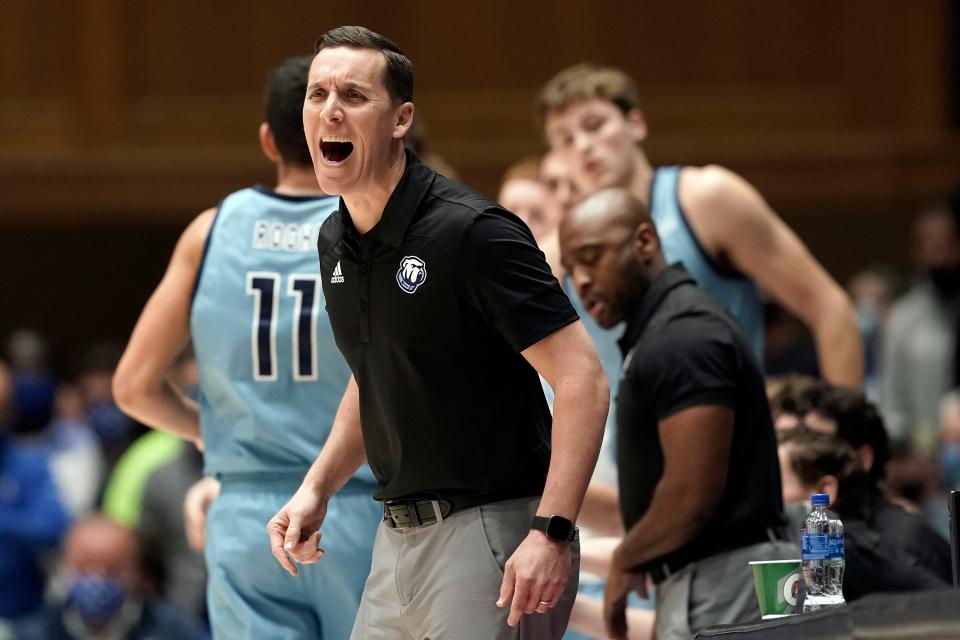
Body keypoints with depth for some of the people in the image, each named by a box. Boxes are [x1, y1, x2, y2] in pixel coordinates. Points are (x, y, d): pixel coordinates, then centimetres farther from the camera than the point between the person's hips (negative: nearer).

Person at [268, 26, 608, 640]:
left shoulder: (471, 232, -16)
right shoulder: (337, 243, 9)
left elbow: (582, 379, -19)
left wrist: (552, 534, -27)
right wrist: (317, 489, 12)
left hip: (494, 533, -8)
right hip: (398, 537, 8)